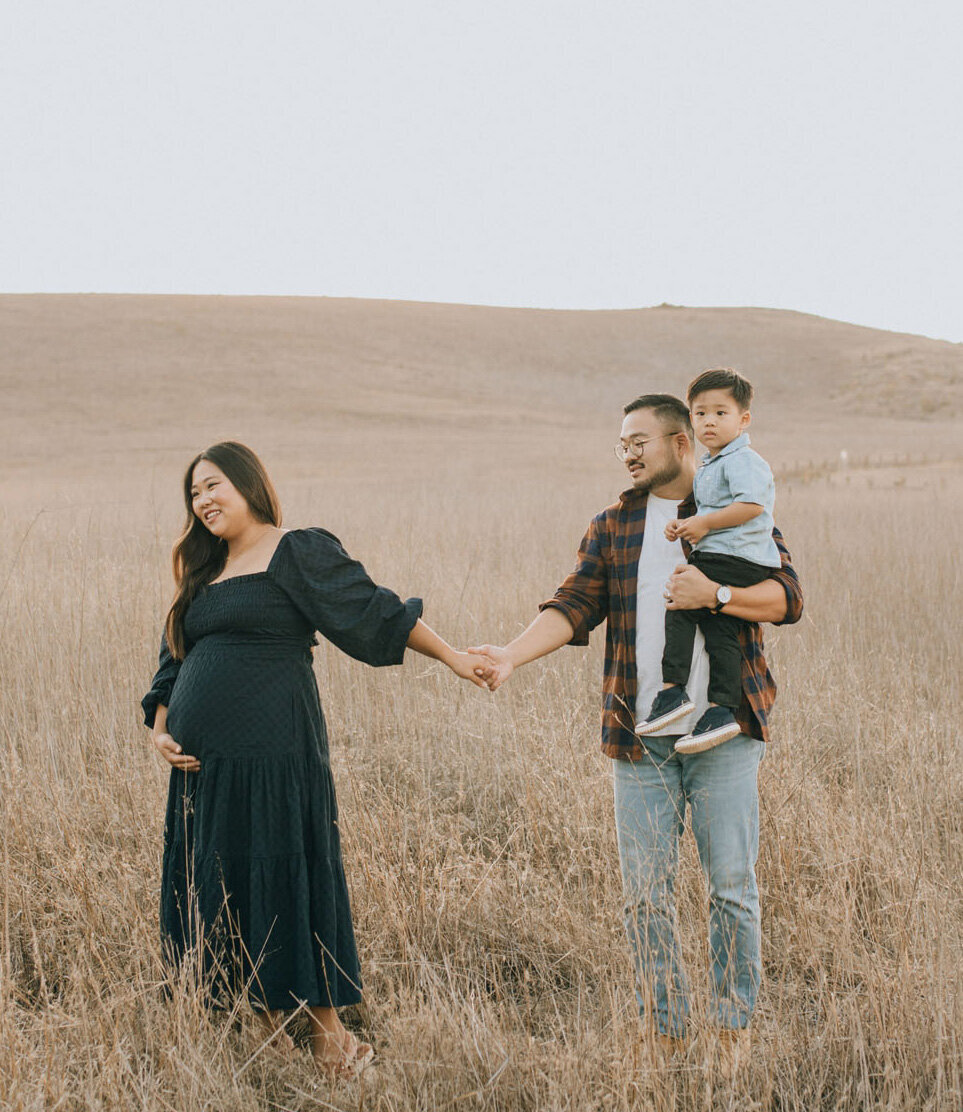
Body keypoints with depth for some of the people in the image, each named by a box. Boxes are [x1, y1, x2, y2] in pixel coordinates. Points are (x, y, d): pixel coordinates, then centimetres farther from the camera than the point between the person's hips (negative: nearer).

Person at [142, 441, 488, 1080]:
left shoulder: (298, 554, -2)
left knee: (289, 882, -3)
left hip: (273, 757, -7)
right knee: (219, 895, 9)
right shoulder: (204, 575, 19)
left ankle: (330, 1039, 9)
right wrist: (160, 729, 9)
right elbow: (174, 662, 23)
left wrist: (451, 656, -3)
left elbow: (375, 613, -2)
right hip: (203, 764, 7)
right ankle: (268, 1034, 20)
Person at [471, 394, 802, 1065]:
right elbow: (574, 607, 0)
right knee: (647, 896, 4)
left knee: (733, 886, -2)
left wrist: (716, 594, -17)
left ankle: (735, 1035, 13)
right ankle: (664, 1039, 16)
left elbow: (789, 598, -1)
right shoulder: (613, 526, 12)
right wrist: (511, 655, -16)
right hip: (640, 738, 2)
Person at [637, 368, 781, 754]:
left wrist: (703, 524, -17)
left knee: (680, 606, -14)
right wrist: (684, 525, 10)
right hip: (720, 559, 10)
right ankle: (721, 709, 2)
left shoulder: (742, 460, -10)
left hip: (733, 560, -10)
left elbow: (752, 505, -24)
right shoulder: (708, 466, 22)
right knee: (720, 633, 5)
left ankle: (672, 691, -16)